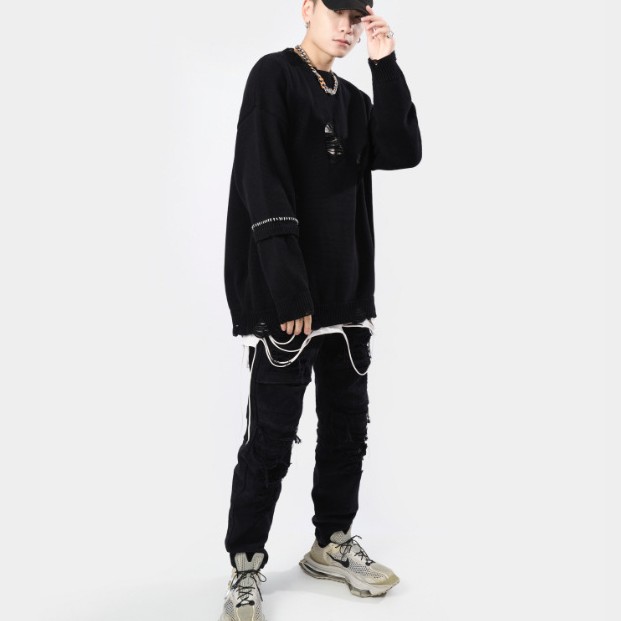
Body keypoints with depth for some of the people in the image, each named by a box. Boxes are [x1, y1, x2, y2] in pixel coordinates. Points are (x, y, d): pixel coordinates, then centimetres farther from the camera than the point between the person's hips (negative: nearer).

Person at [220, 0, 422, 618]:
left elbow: (403, 153, 2)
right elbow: (263, 185, -14)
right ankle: (245, 565, 12)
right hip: (283, 299, -7)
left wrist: (386, 65, -1)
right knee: (272, 435, -3)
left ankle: (331, 543, 28)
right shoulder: (274, 75, -3)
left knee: (348, 425, 12)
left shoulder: (355, 100, 18)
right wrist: (290, 292, -21)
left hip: (347, 297, 7)